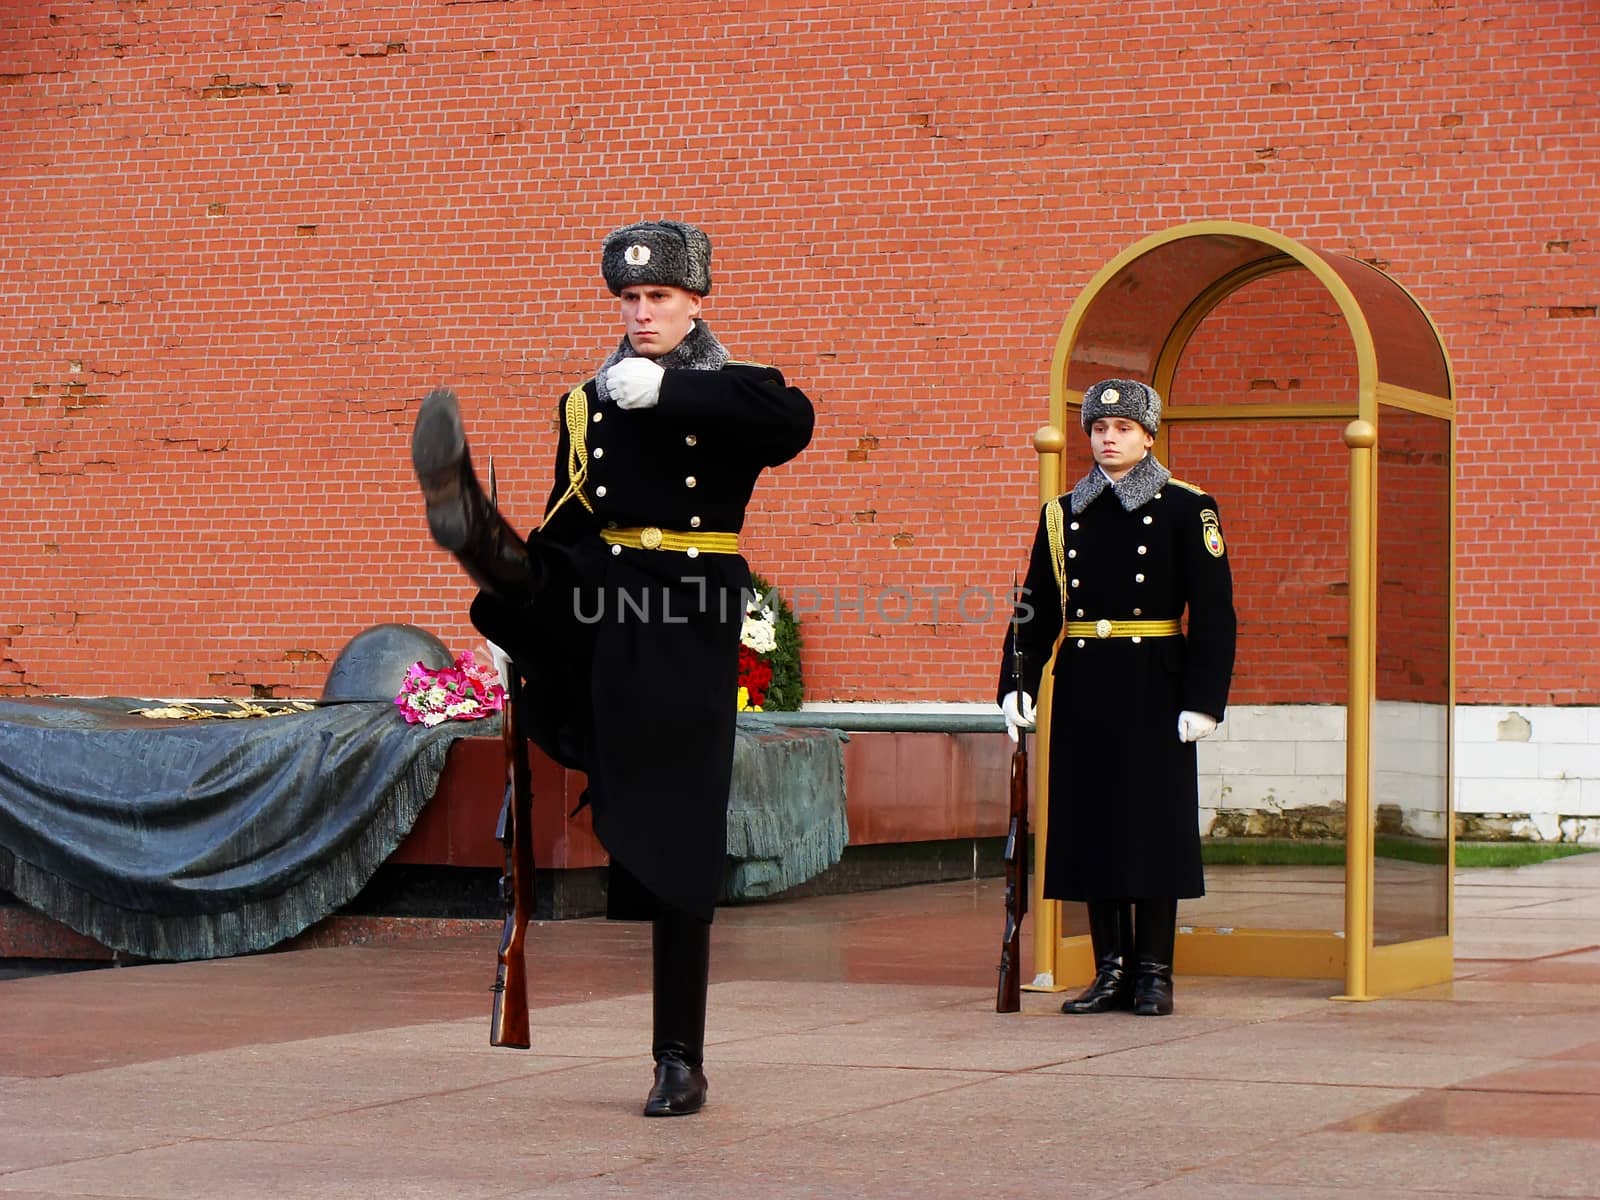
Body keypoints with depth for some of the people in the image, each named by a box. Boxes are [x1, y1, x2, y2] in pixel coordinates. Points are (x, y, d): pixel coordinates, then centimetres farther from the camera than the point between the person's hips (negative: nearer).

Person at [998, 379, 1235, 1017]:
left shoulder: (1185, 509, 0)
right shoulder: (1063, 514, 11)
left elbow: (1214, 612, -5)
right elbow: (1036, 610, 10)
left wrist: (1203, 700, -12)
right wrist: (1017, 685, -2)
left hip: (1154, 689, -4)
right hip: (1083, 690, 4)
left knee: (1155, 822, -2)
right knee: (1091, 825, 4)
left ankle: (1153, 971, 5)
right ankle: (1111, 969, 11)